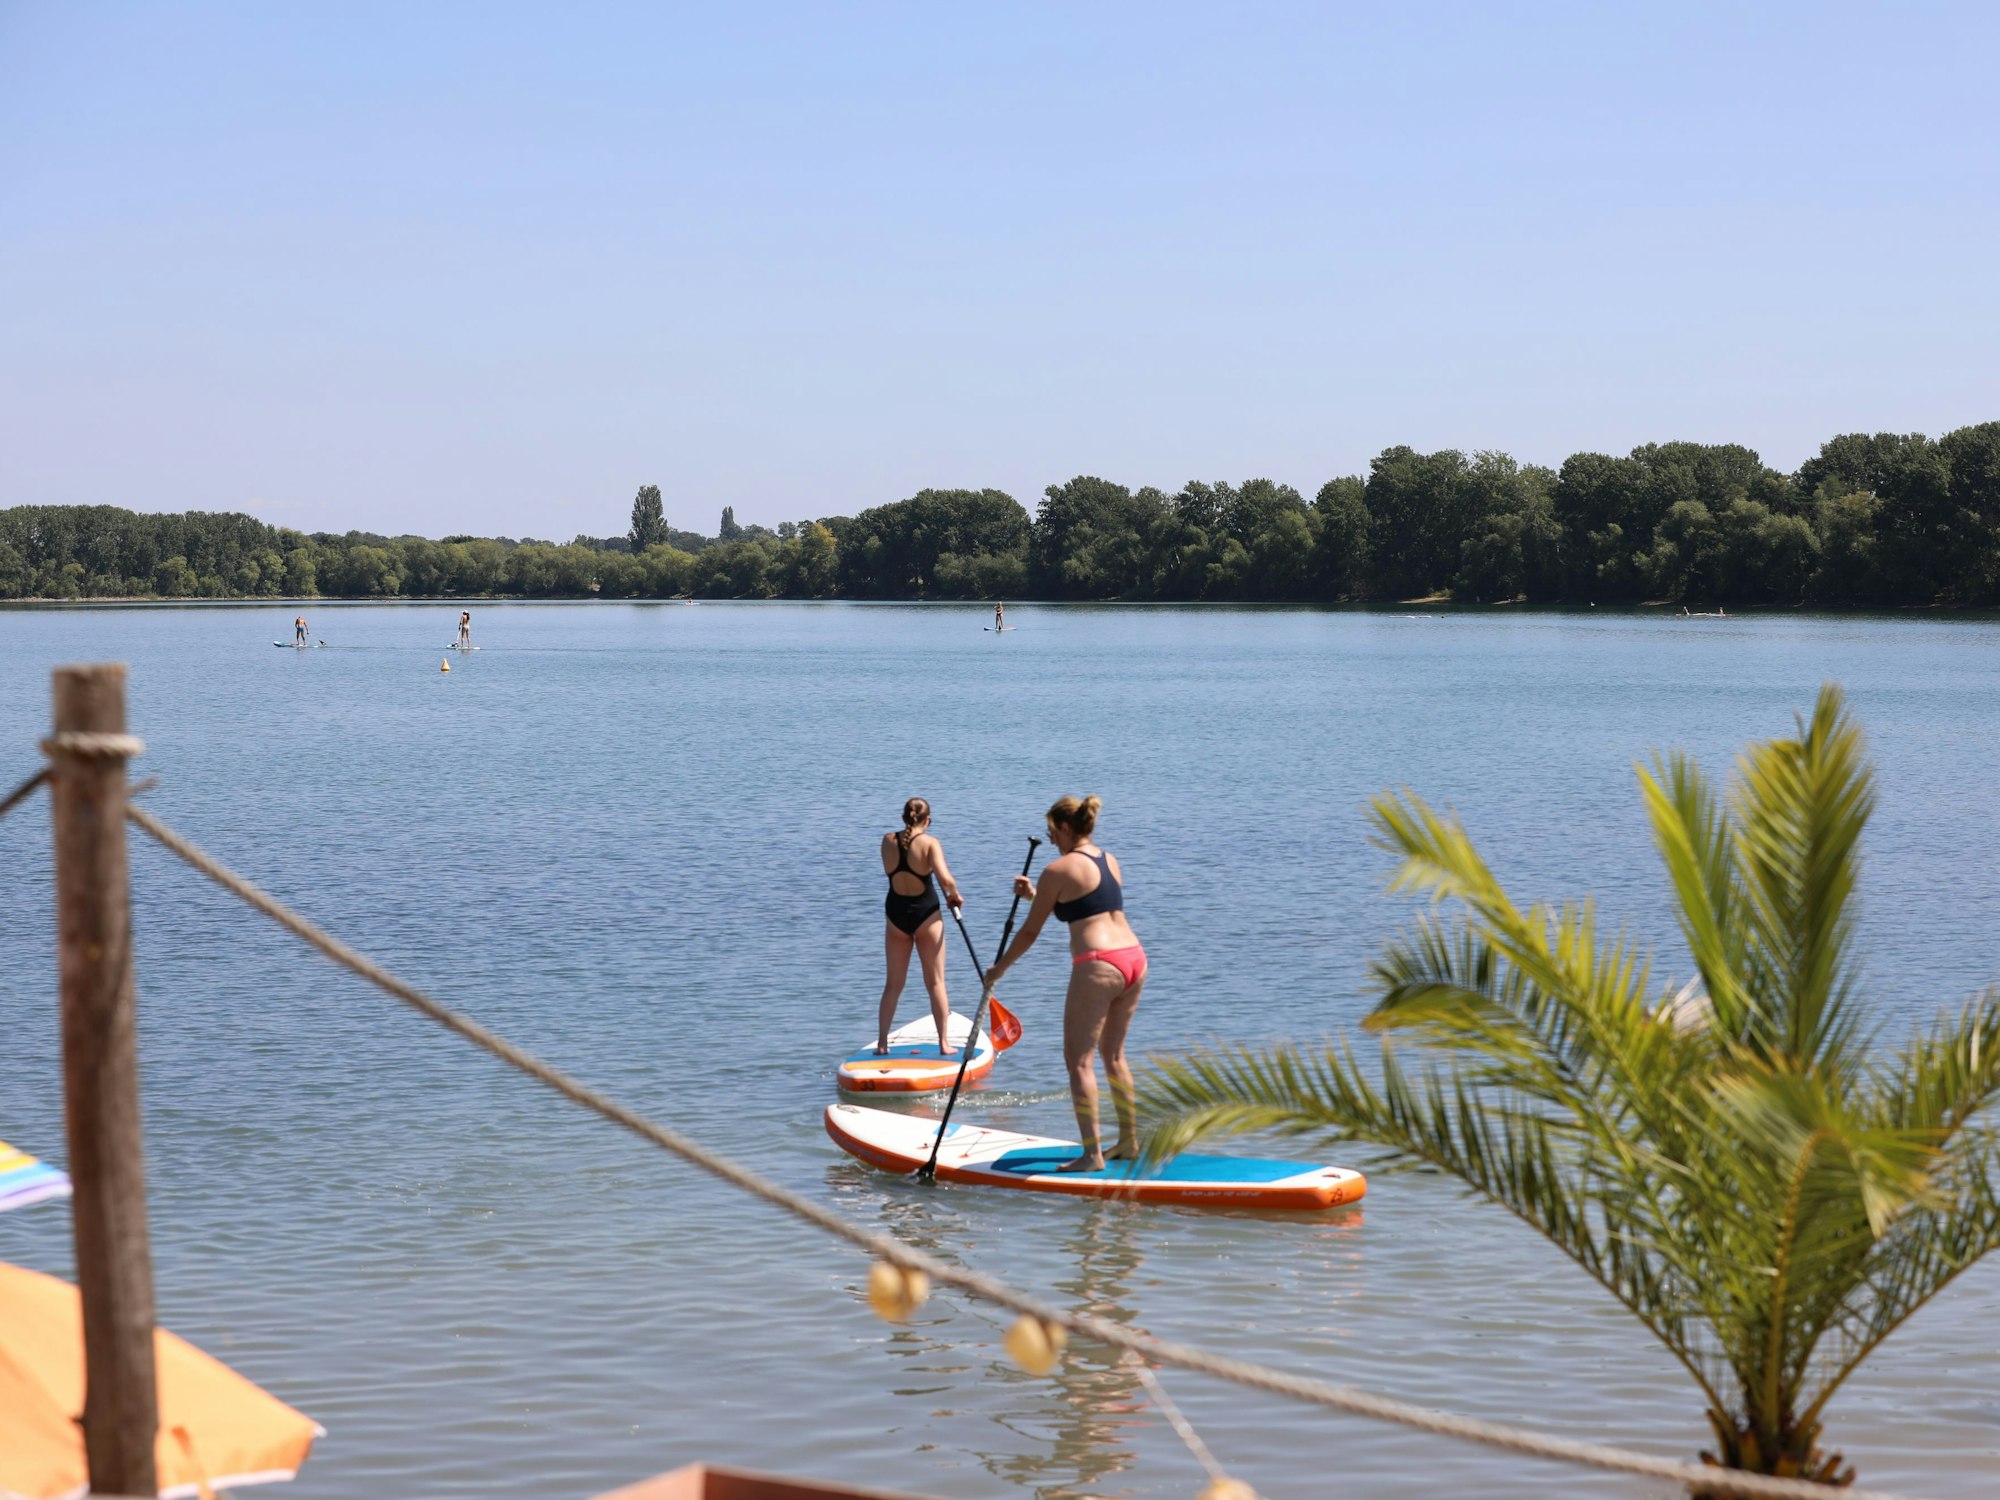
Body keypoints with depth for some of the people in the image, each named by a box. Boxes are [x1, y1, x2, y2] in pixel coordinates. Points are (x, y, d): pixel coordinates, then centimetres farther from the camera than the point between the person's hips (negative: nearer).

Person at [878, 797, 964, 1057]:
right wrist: (955, 895, -5)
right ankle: (944, 1043, 6)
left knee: (893, 984, 12)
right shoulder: (930, 843, -13)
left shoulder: (888, 841, -1)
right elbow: (945, 878, -24)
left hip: (895, 913, 3)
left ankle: (882, 1043, 10)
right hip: (926, 913, -3)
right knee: (936, 982, 6)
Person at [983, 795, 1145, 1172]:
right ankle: (1129, 1141, 24)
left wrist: (998, 970, 12)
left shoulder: (1059, 870, -6)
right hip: (1134, 959, 8)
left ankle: (1092, 1154, -4)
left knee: (1079, 1059, 0)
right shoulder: (1110, 862, 16)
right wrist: (1036, 896, 30)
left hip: (1097, 968, -8)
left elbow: (1030, 931, 0)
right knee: (1113, 1054, 19)